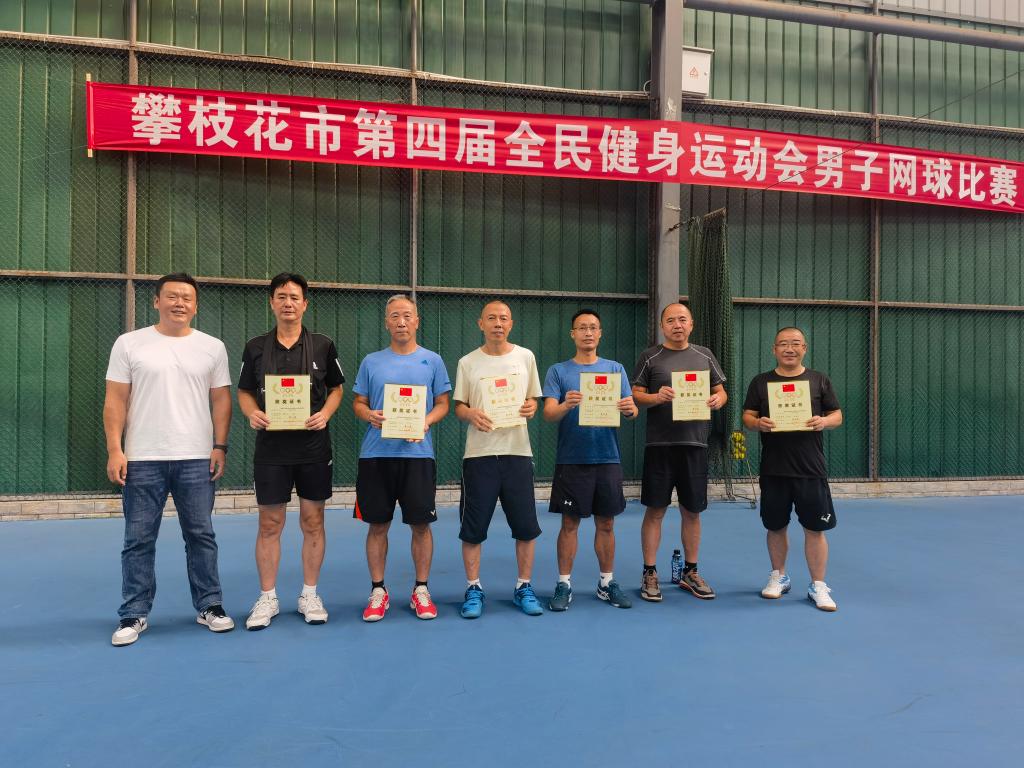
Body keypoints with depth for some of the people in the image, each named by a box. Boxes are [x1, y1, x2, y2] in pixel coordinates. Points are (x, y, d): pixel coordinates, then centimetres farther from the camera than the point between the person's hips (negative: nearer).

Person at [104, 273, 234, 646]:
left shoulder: (213, 347, 6)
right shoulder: (129, 344, 2)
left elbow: (221, 400, 7)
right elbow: (115, 400, 0)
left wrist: (220, 446, -1)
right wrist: (114, 450, -7)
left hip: (197, 460, 1)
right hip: (141, 460, -1)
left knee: (201, 536, 8)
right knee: (138, 540, 6)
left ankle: (210, 606, 20)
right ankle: (134, 615, 18)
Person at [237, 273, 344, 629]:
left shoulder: (323, 346, 2)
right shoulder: (255, 347, 4)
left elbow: (336, 388, 9)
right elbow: (244, 392, 10)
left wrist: (325, 413, -10)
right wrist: (252, 413, -11)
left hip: (314, 447, 0)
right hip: (271, 448, 0)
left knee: (312, 522, 6)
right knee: (269, 524, 5)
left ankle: (309, 595, 20)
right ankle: (267, 598, 18)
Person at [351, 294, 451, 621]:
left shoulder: (432, 361, 6)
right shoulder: (371, 361, 9)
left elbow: (443, 404, 6)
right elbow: (358, 403, 12)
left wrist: (426, 422, -13)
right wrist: (370, 415, -11)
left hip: (418, 453, -1)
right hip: (376, 453, 1)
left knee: (420, 523, 3)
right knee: (378, 524, 7)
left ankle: (421, 589, 18)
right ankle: (378, 591, 20)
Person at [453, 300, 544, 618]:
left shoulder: (525, 356, 8)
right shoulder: (468, 363, 4)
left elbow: (533, 398, 14)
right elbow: (458, 406, 7)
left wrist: (531, 408, -9)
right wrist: (471, 414, -16)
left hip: (518, 451, 1)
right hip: (479, 453, -1)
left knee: (525, 526, 4)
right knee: (473, 527, 3)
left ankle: (524, 587, 20)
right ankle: (473, 589, 18)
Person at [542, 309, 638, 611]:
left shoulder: (615, 369, 8)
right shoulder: (558, 371, 3)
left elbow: (632, 410, 3)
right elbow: (548, 413, -8)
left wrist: (630, 409, -21)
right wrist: (565, 406, -29)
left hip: (608, 458, 2)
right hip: (571, 459, -2)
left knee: (606, 523, 9)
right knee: (570, 522, 3)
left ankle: (607, 583, 22)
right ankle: (564, 584, 13)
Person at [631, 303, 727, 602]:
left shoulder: (704, 355, 11)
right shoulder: (650, 356, 3)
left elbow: (721, 391, 15)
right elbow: (636, 395, 0)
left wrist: (717, 400, -8)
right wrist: (657, 397, -19)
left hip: (695, 443, 3)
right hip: (659, 444, -3)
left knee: (692, 510, 11)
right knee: (655, 510, 2)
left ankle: (690, 572, 25)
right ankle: (649, 574, 13)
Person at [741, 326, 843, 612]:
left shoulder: (819, 380, 6)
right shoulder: (761, 382, 6)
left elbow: (837, 415, 7)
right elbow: (747, 416, 6)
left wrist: (824, 421, -15)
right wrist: (758, 423, -17)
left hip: (811, 469, -1)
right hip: (773, 468, 1)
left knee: (815, 527, 1)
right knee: (776, 526, 11)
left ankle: (818, 586, 13)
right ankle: (778, 577, 29)